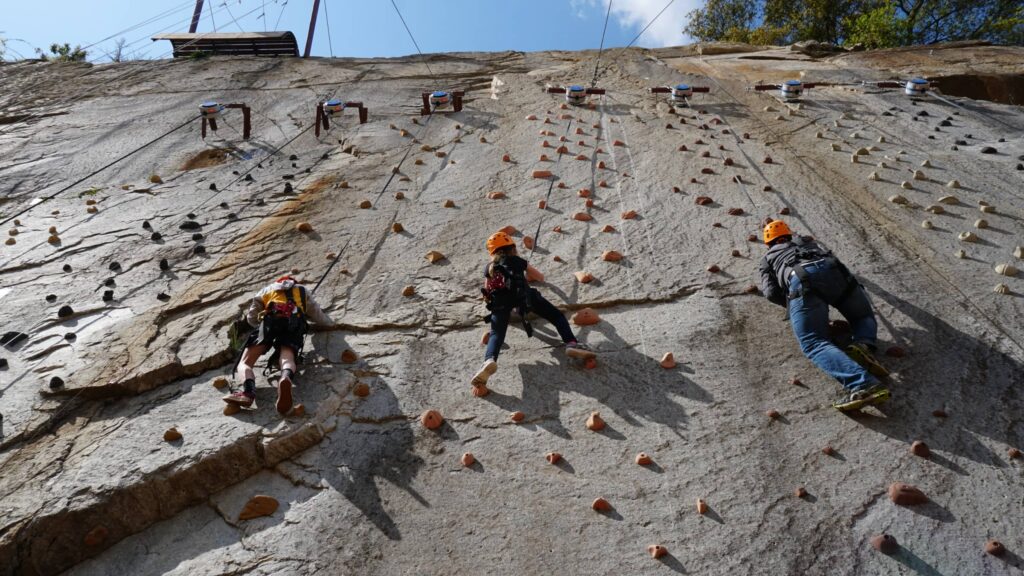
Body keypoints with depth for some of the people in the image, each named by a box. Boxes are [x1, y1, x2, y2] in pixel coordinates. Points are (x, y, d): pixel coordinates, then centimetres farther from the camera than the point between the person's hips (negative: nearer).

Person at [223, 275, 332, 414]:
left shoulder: (267, 289, 37)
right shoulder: (302, 290, 36)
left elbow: (251, 318, 30)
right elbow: (321, 319, 33)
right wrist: (328, 321, 56)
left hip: (270, 320, 0)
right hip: (295, 323, 0)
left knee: (244, 363, -4)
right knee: (287, 359, -25)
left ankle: (248, 390, -38)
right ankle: (286, 378, -62)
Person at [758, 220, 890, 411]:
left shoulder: (768, 258, 33)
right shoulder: (807, 240, 44)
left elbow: (771, 293, 19)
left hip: (801, 279, -3)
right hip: (835, 271, 4)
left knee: (813, 343, -17)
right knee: (864, 317, 25)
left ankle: (863, 384, -42)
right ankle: (863, 345, -11)